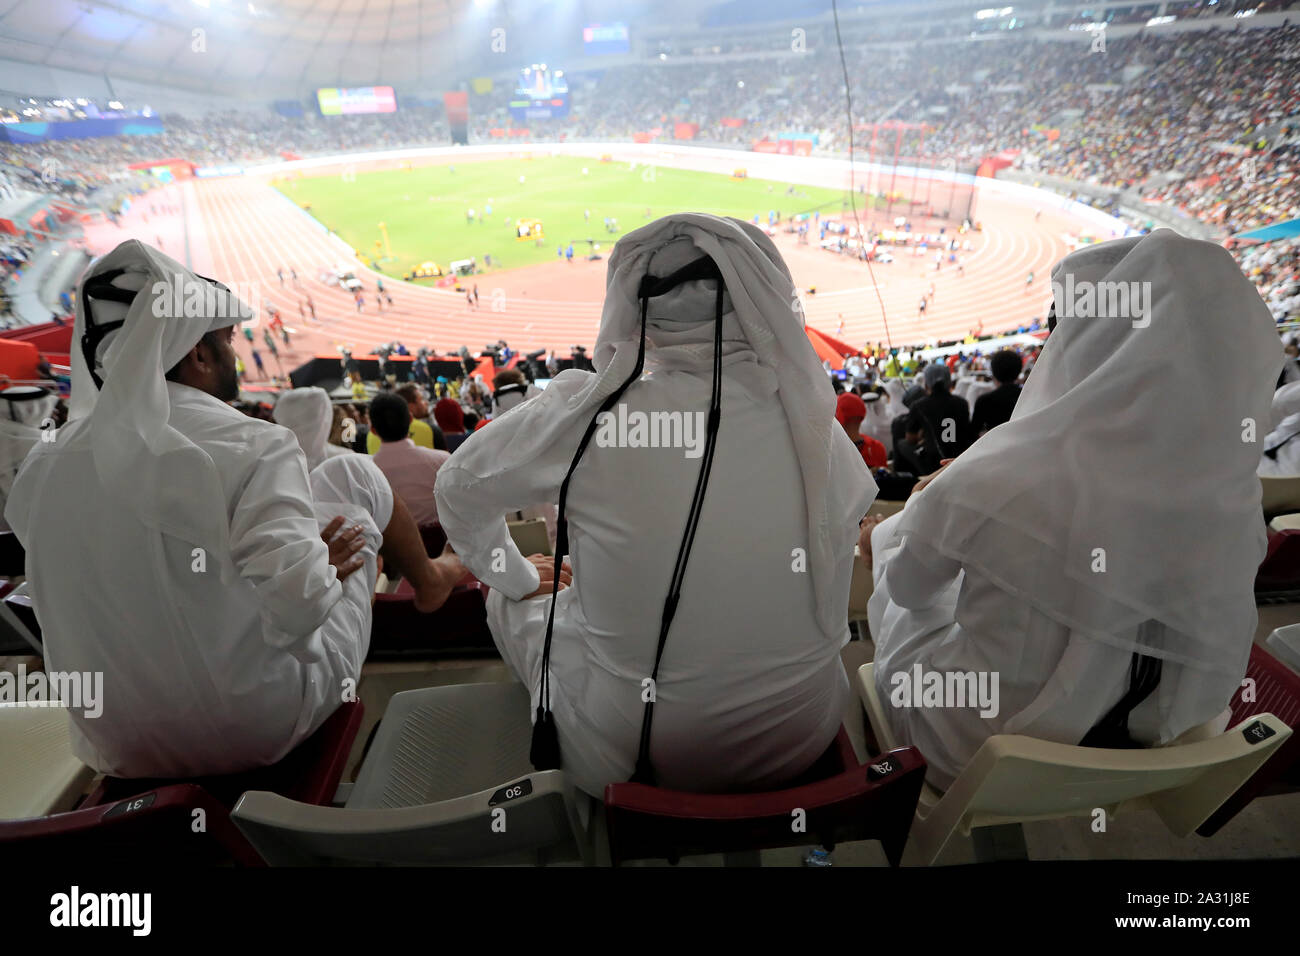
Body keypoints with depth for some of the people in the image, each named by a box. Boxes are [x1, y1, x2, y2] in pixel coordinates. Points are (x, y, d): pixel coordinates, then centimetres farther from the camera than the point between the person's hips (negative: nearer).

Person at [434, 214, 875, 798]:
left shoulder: (587, 412, -20)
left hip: (624, 760, -3)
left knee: (509, 598, 20)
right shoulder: (816, 429, -11)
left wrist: (515, 578, 15)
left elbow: (460, 488, -3)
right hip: (802, 743, 4)